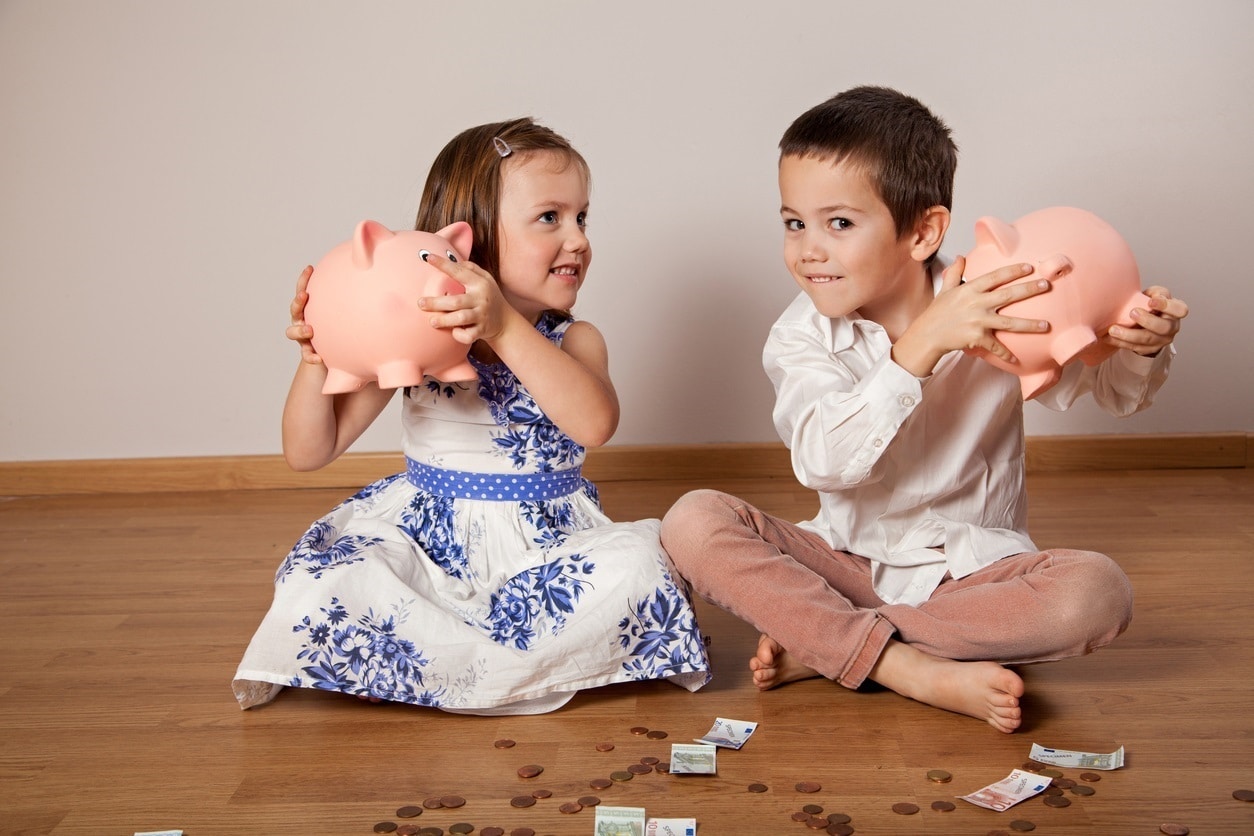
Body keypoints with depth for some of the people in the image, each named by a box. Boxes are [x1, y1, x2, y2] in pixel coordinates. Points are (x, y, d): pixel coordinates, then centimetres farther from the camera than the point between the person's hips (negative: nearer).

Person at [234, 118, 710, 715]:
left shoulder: (575, 342, -2)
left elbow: (594, 424, -28)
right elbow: (307, 453, -2)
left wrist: (507, 329, -37)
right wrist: (316, 359, -20)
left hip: (542, 546, 1)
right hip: (428, 540, -1)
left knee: (635, 568, -29)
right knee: (318, 592, -28)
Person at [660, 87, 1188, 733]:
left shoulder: (997, 310, -9)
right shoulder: (801, 338, -9)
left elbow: (1111, 391, 4)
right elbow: (824, 461, -27)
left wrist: (1143, 350, -21)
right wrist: (923, 345, -37)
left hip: (973, 568, 0)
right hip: (848, 563, 0)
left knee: (1097, 593, -30)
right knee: (693, 521, -21)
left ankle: (820, 643, -22)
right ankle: (914, 671, -28)